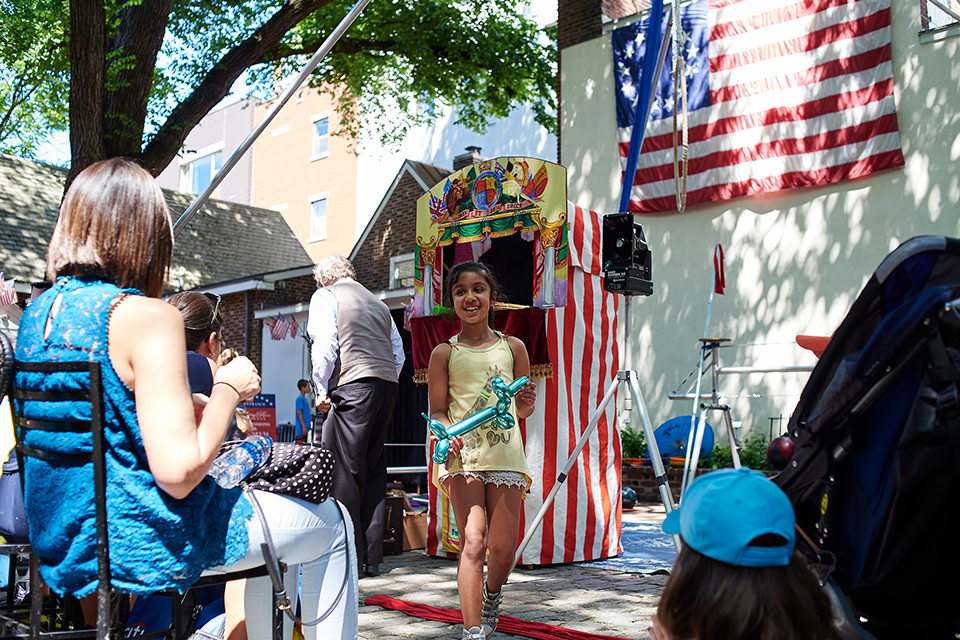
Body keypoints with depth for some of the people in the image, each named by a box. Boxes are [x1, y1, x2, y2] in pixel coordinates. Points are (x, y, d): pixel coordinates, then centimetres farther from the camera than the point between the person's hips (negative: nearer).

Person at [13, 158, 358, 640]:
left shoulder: (36, 311, 4)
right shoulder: (147, 316, -21)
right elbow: (179, 472, -25)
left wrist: (198, 406, 15)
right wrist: (228, 391, -10)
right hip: (138, 546, -8)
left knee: (269, 507, 28)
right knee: (332, 526, 10)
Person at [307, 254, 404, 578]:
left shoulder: (326, 296, 7)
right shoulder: (378, 303, 25)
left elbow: (324, 345, -6)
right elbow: (398, 352, 20)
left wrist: (321, 390, 1)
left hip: (354, 385, -7)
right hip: (388, 384, 7)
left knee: (343, 469, -5)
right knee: (373, 469, 9)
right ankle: (372, 557, 10)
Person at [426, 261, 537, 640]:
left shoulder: (513, 347, 10)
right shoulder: (445, 353, 5)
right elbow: (437, 410, 4)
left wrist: (527, 402, -7)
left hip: (505, 454, 2)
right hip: (463, 455, -2)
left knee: (504, 548, 4)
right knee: (473, 541, -12)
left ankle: (491, 597, 36)